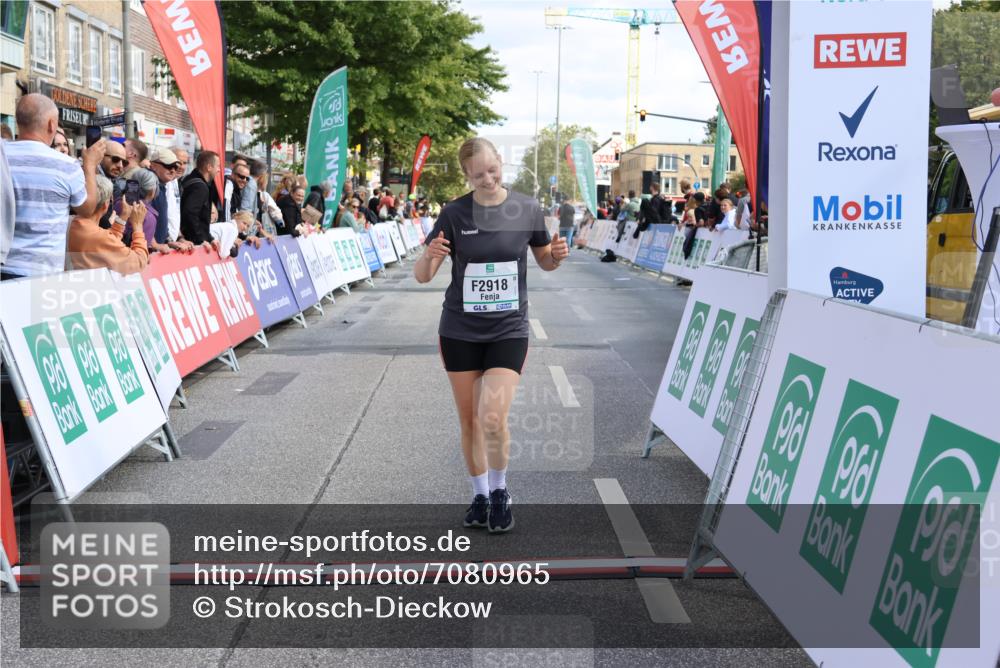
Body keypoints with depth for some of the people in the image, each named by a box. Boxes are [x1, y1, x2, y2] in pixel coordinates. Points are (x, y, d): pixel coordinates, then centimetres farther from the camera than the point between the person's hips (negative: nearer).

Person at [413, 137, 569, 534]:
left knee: (493, 418, -14)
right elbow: (422, 276, -5)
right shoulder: (454, 214, -6)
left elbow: (545, 261, 12)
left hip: (508, 330, -1)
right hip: (460, 332, 1)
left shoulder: (528, 209, -4)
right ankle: (479, 494, 28)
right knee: (469, 420, 8)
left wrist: (557, 255, -12)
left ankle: (499, 491, 10)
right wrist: (430, 255, -28)